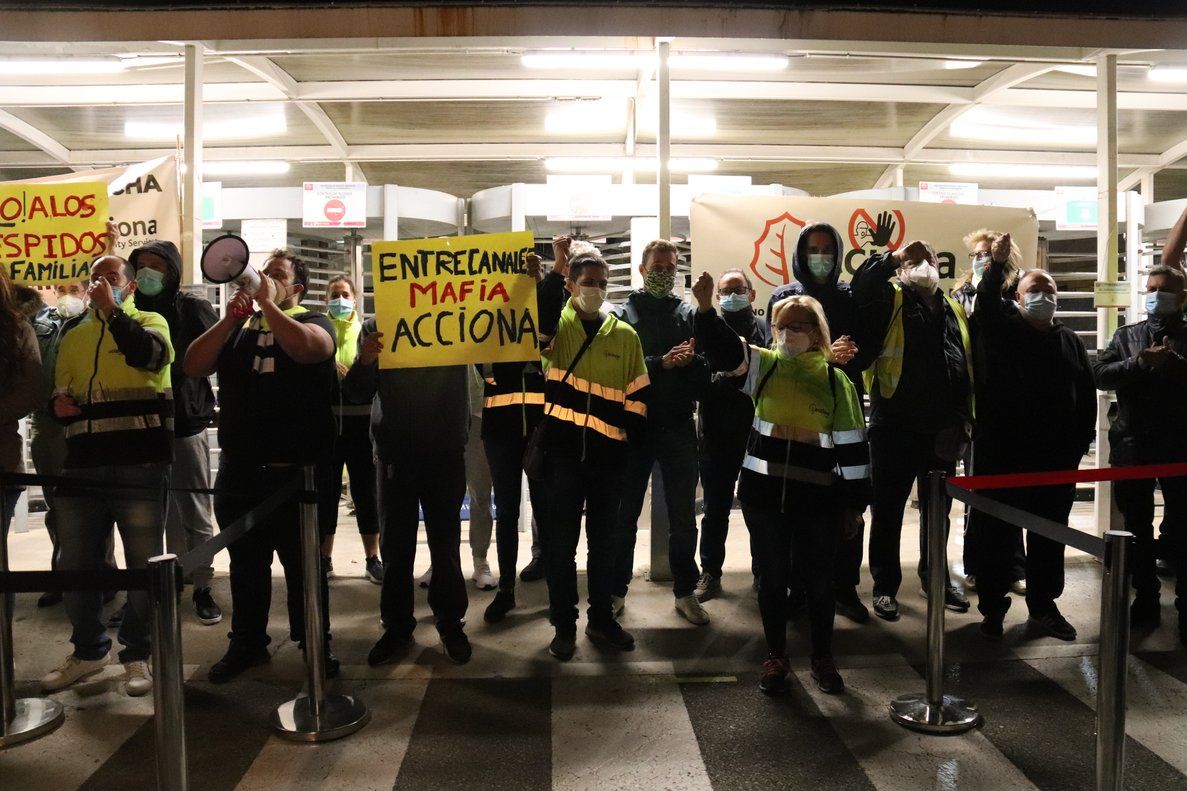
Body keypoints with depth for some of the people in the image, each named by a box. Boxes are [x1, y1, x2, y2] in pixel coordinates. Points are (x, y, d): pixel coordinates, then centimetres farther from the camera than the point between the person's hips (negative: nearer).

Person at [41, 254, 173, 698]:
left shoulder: (148, 321, 5)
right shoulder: (74, 337, 19)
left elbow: (151, 355, -19)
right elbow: (60, 394, 26)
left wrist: (112, 310, -17)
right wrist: (58, 404, 4)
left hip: (141, 466, -5)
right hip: (82, 467, 5)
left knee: (143, 564, 3)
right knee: (73, 564, 10)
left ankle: (137, 655, 18)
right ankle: (88, 650, 27)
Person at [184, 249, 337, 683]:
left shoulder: (313, 321, 1)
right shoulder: (238, 325, 12)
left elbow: (306, 347, -23)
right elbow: (193, 366, -1)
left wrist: (267, 303, -15)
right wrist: (230, 319, -10)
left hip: (294, 469, -4)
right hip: (238, 469, 4)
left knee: (303, 563, 7)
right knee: (245, 563, 15)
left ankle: (317, 644, 21)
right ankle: (246, 643, 28)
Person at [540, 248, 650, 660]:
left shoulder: (625, 335, 7)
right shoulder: (557, 326, 3)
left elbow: (637, 398, 9)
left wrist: (629, 442, 2)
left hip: (607, 454, 2)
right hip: (562, 449, -2)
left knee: (603, 540, 12)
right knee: (562, 540, 5)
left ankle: (601, 618, 26)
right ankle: (564, 624, 17)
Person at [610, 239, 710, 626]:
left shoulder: (689, 314, 7)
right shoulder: (622, 314, 1)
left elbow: (709, 368, 0)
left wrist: (691, 360, -21)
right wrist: (661, 363, -20)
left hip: (678, 427, 2)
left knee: (683, 517, 9)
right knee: (625, 513, 9)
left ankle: (685, 591, 22)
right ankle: (616, 589, 23)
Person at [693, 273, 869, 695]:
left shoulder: (835, 381, 1)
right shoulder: (764, 365, 4)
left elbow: (853, 444, 2)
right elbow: (724, 348, -15)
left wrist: (855, 503, 1)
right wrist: (705, 308, -32)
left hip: (818, 497, -1)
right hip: (764, 493, 1)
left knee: (820, 580, 10)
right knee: (772, 577, 9)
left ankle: (822, 658, 28)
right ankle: (776, 657, 25)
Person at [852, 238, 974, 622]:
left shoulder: (954, 309, 15)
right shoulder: (890, 298, -1)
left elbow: (969, 367, 15)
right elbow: (861, 287, -25)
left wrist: (964, 418, 8)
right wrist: (893, 255, -20)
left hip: (943, 429, 6)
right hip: (896, 427, -5)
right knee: (888, 509, 3)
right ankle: (885, 586, 15)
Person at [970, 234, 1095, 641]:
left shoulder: (1070, 341, 12)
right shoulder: (1004, 330, 2)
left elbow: (1087, 395, 14)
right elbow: (986, 305, -19)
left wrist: (1080, 442, 8)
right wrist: (996, 266, -31)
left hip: (1057, 458, 4)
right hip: (1003, 456, -4)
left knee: (1050, 537, 13)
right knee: (998, 535, 2)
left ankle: (1044, 605, 27)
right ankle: (992, 607, 13)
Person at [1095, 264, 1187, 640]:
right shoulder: (1126, 335, 11)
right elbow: (1100, 374, -2)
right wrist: (1138, 363, -16)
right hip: (1132, 444, 2)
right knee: (1137, 527, 10)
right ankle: (1146, 598, 22)